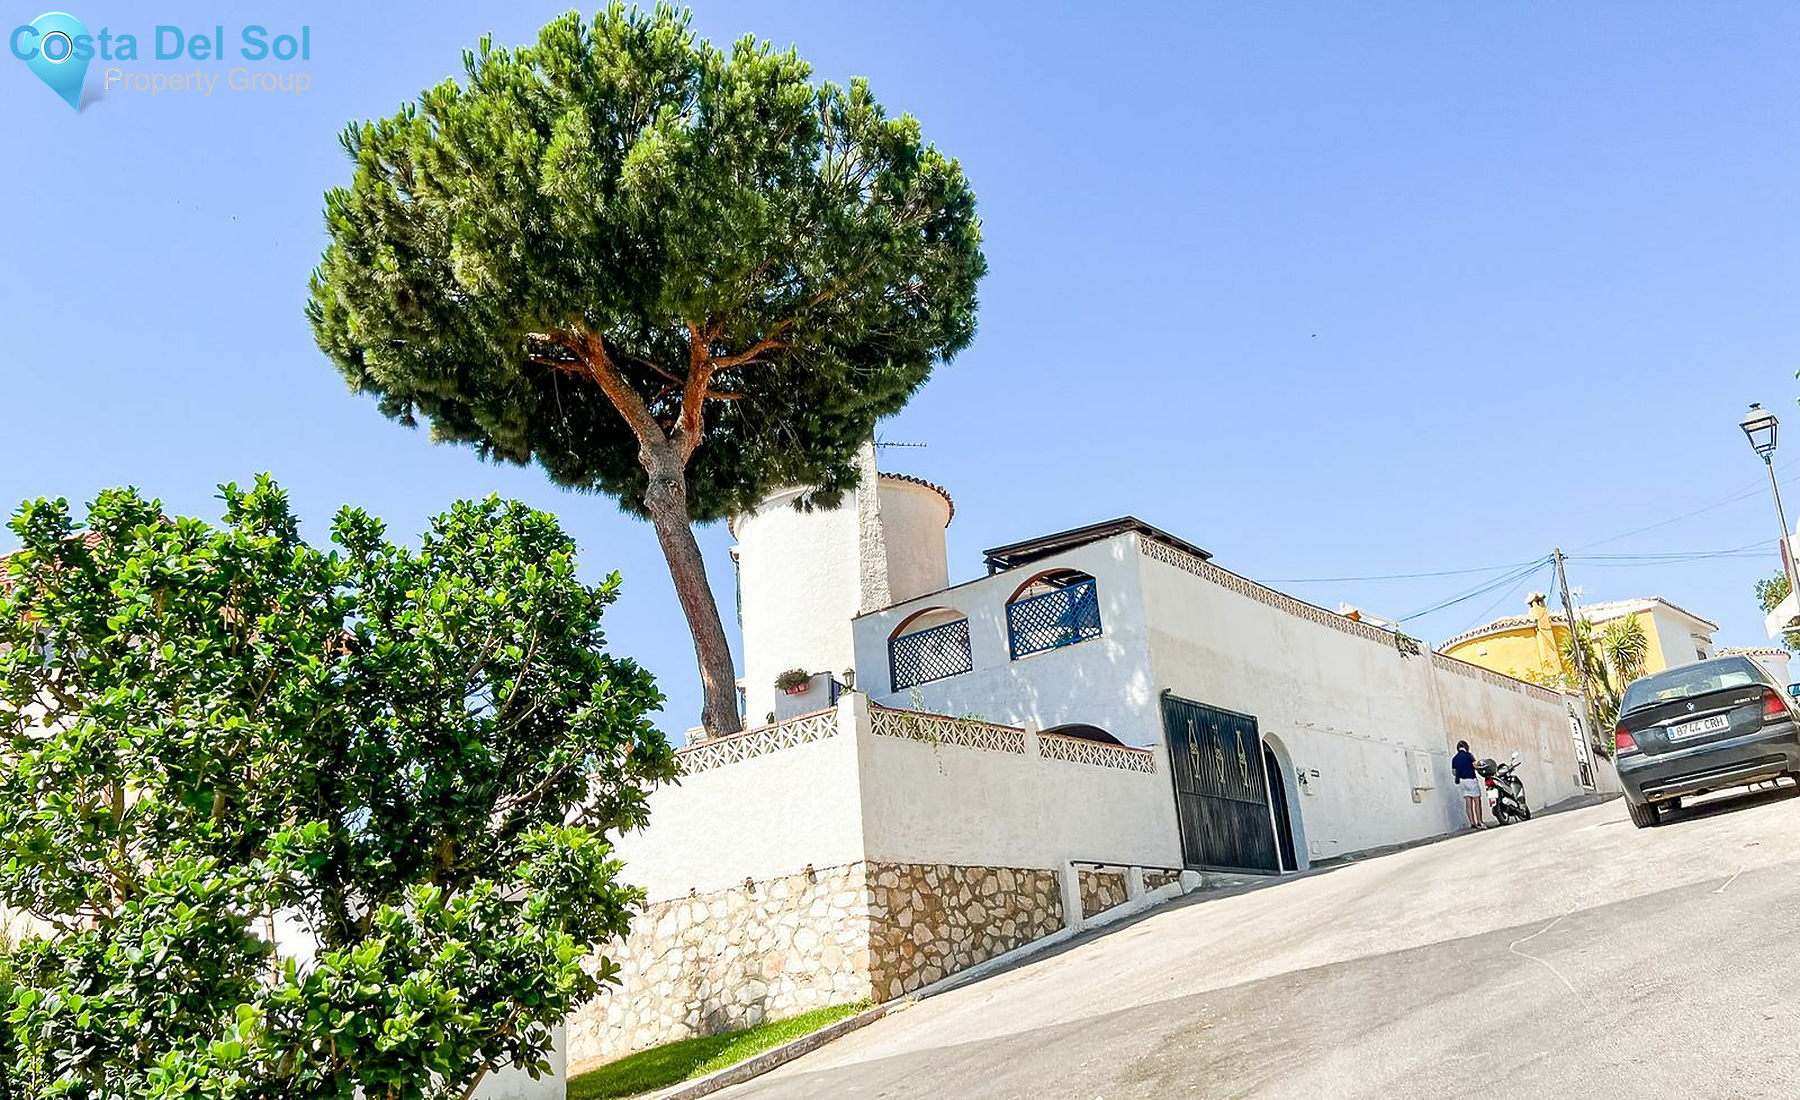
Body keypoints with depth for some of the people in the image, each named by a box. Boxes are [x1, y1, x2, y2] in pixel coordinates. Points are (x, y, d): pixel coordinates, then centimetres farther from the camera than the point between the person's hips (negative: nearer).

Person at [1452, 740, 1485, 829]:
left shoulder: (1454, 758, 11)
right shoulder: (1469, 755, -3)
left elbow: (1453, 772, 9)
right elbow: (1475, 765, -12)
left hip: (1461, 781, 5)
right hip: (1471, 779, -5)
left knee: (1468, 802, 1)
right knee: (1477, 801, -1)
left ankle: (1472, 822, -4)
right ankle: (1479, 821, -6)